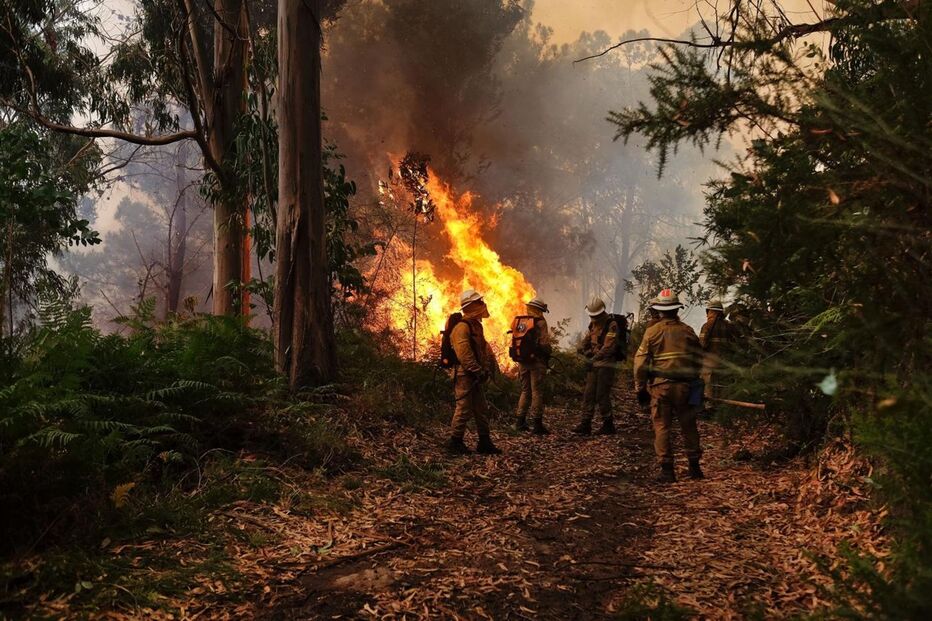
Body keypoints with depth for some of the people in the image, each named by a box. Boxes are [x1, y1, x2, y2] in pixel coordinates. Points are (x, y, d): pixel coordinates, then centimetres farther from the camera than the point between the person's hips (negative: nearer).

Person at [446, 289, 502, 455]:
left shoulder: (476, 325, 16)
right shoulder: (462, 327, -17)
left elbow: (484, 348, 22)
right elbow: (464, 354, -25)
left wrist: (491, 365, 10)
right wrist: (479, 371, -24)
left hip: (476, 377, 10)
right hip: (465, 375, -10)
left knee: (482, 410, 13)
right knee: (464, 410, -4)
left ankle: (484, 443, 20)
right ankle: (455, 442, 7)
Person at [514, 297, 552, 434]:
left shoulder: (520, 321, 10)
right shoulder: (540, 322, -9)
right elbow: (544, 343, -14)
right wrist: (548, 356, 1)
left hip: (522, 361, 6)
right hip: (536, 361, -6)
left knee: (525, 391, 16)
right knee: (537, 392, -3)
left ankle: (520, 422, 17)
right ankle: (537, 425, -2)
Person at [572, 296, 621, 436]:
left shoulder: (612, 325, -14)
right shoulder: (593, 324, 13)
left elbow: (608, 348, -23)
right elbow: (585, 342, 15)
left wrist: (594, 359, -25)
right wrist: (588, 352, -7)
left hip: (606, 365, -8)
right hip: (593, 365, 8)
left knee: (602, 396, -5)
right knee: (588, 395, 5)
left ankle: (608, 425, 8)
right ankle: (585, 425, 9)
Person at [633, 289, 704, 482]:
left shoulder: (652, 332, -3)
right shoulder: (688, 331, 4)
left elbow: (640, 362, -4)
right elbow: (698, 360, 10)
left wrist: (640, 388, 4)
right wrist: (694, 383, 22)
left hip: (660, 386, -2)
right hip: (685, 386, 2)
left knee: (662, 427, 3)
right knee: (689, 426, 13)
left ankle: (666, 470, 1)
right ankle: (694, 466, 19)